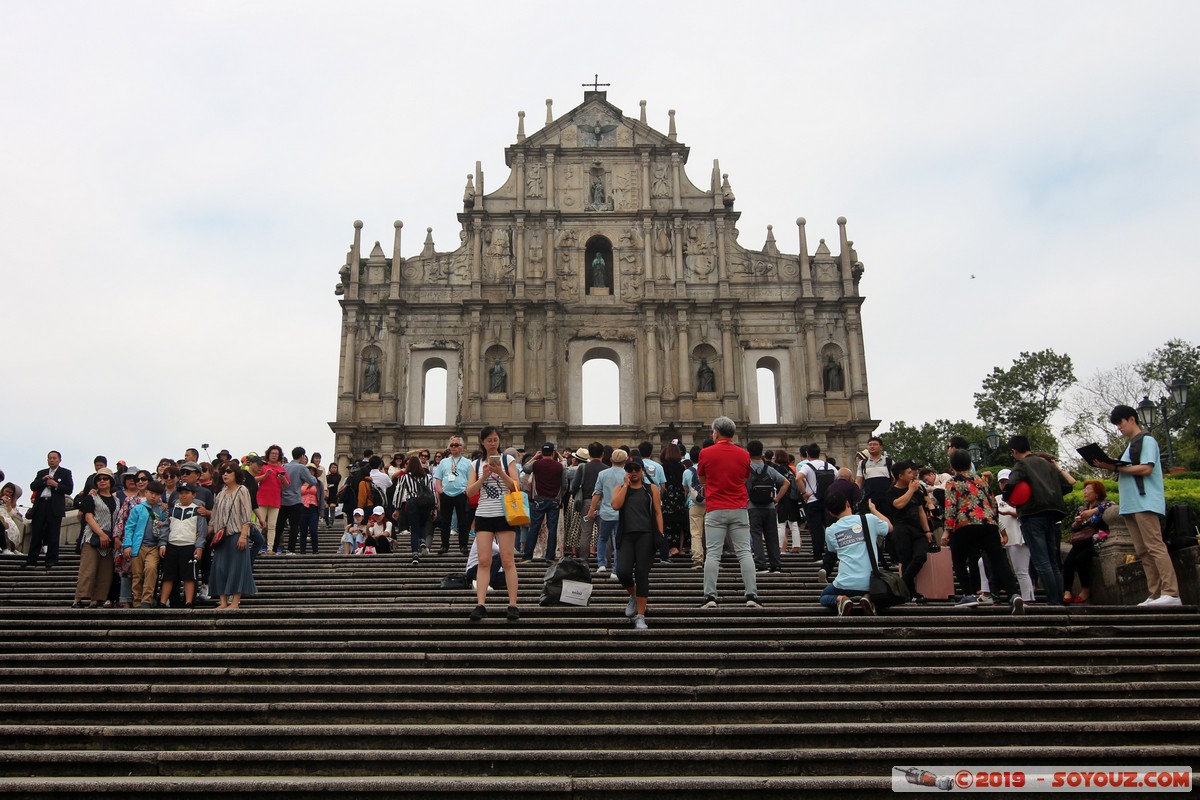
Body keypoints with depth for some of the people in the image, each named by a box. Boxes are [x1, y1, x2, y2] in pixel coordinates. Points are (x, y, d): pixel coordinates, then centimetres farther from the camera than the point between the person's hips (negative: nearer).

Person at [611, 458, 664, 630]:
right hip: (626, 535, 1)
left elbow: (658, 512, 7)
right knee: (623, 572, -15)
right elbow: (616, 505, -7)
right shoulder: (620, 488, 13)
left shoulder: (651, 488, 11)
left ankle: (640, 616, 0)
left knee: (642, 574, -6)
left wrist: (661, 535, -3)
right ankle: (633, 597, 18)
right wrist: (626, 484, -2)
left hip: (646, 535, -1)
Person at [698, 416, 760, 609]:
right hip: (739, 509, 2)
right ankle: (751, 595, -3)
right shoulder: (744, 454, 4)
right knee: (744, 553, 2)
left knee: (712, 554, -1)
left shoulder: (706, 453, -3)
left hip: (715, 510, -2)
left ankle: (710, 596, -6)